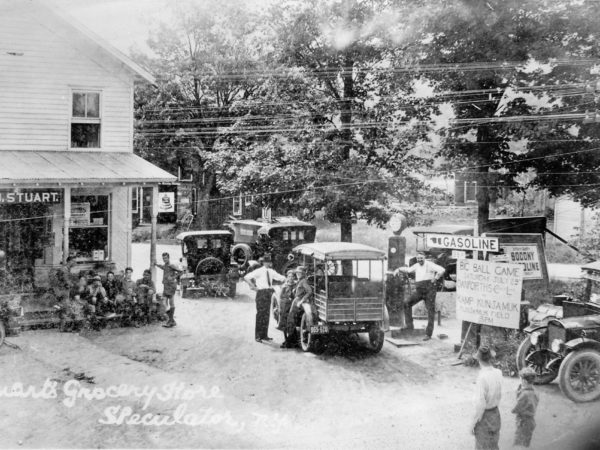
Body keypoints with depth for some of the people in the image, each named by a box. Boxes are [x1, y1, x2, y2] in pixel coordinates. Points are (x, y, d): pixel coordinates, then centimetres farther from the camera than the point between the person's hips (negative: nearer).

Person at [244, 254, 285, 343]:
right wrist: (253, 287, -15)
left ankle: (264, 335, 15)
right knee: (260, 315, -7)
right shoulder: (259, 271, -9)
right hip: (261, 293, -6)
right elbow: (246, 277, -18)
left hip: (268, 293, 6)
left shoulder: (271, 272, 10)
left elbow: (282, 278, 22)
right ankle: (257, 336, -2)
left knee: (266, 315, 9)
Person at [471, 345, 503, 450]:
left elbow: (480, 405, -26)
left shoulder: (482, 378, -30)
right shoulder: (498, 372, -9)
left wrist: (473, 423, -14)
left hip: (484, 417, -6)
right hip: (496, 414, 6)